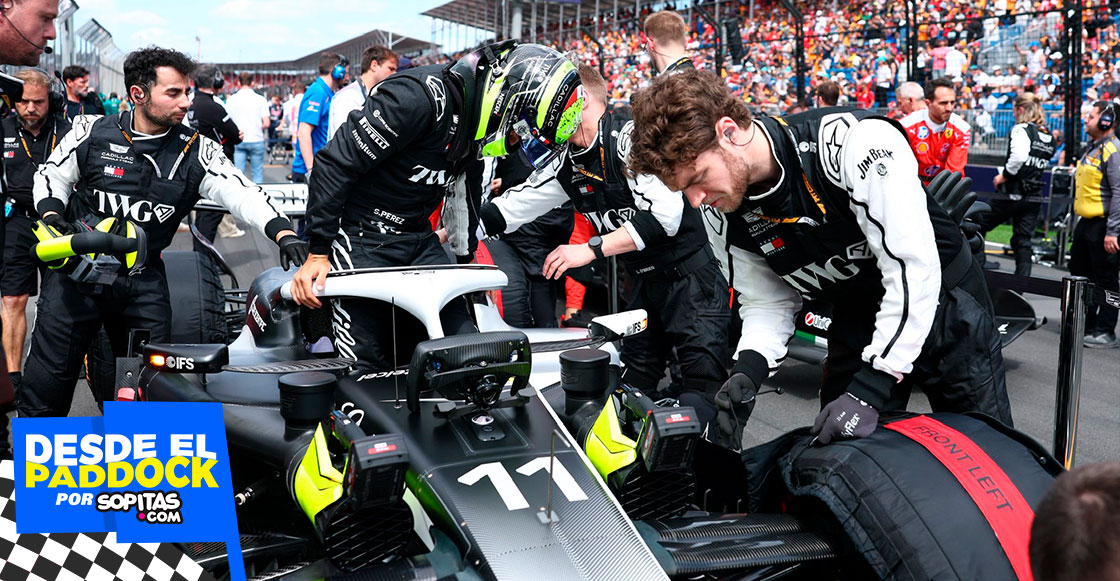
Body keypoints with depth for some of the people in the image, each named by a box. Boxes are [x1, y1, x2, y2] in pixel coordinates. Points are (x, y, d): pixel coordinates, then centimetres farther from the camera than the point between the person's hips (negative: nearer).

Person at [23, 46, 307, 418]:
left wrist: (283, 232, -29)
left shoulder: (196, 151, -1)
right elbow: (52, 175, 13)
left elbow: (242, 192, -12)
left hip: (143, 280, 1)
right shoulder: (92, 132, 0)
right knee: (44, 386, 1)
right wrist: (51, 214, -8)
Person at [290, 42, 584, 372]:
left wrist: (466, 257, 29)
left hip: (419, 239, 8)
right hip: (361, 237, -8)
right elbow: (335, 163, -22)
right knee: (367, 368, -8)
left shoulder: (477, 118, 3)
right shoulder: (421, 97, -25)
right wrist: (318, 252, -20)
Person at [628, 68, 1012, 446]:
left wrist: (868, 392, -33)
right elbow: (768, 300, 0)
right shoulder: (734, 208, -11)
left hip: (945, 306, -5)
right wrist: (748, 369, -20)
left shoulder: (857, 142, -33)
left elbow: (913, 268, -33)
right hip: (857, 326, 5)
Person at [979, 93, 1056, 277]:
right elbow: (1042, 164, 16)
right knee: (1023, 241, 10)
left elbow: (1019, 156, -28)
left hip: (1013, 193, -7)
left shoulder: (1022, 129, -11)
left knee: (978, 227, 10)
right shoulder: (1050, 137, 13)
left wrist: (1004, 175, -15)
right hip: (1034, 197, 7)